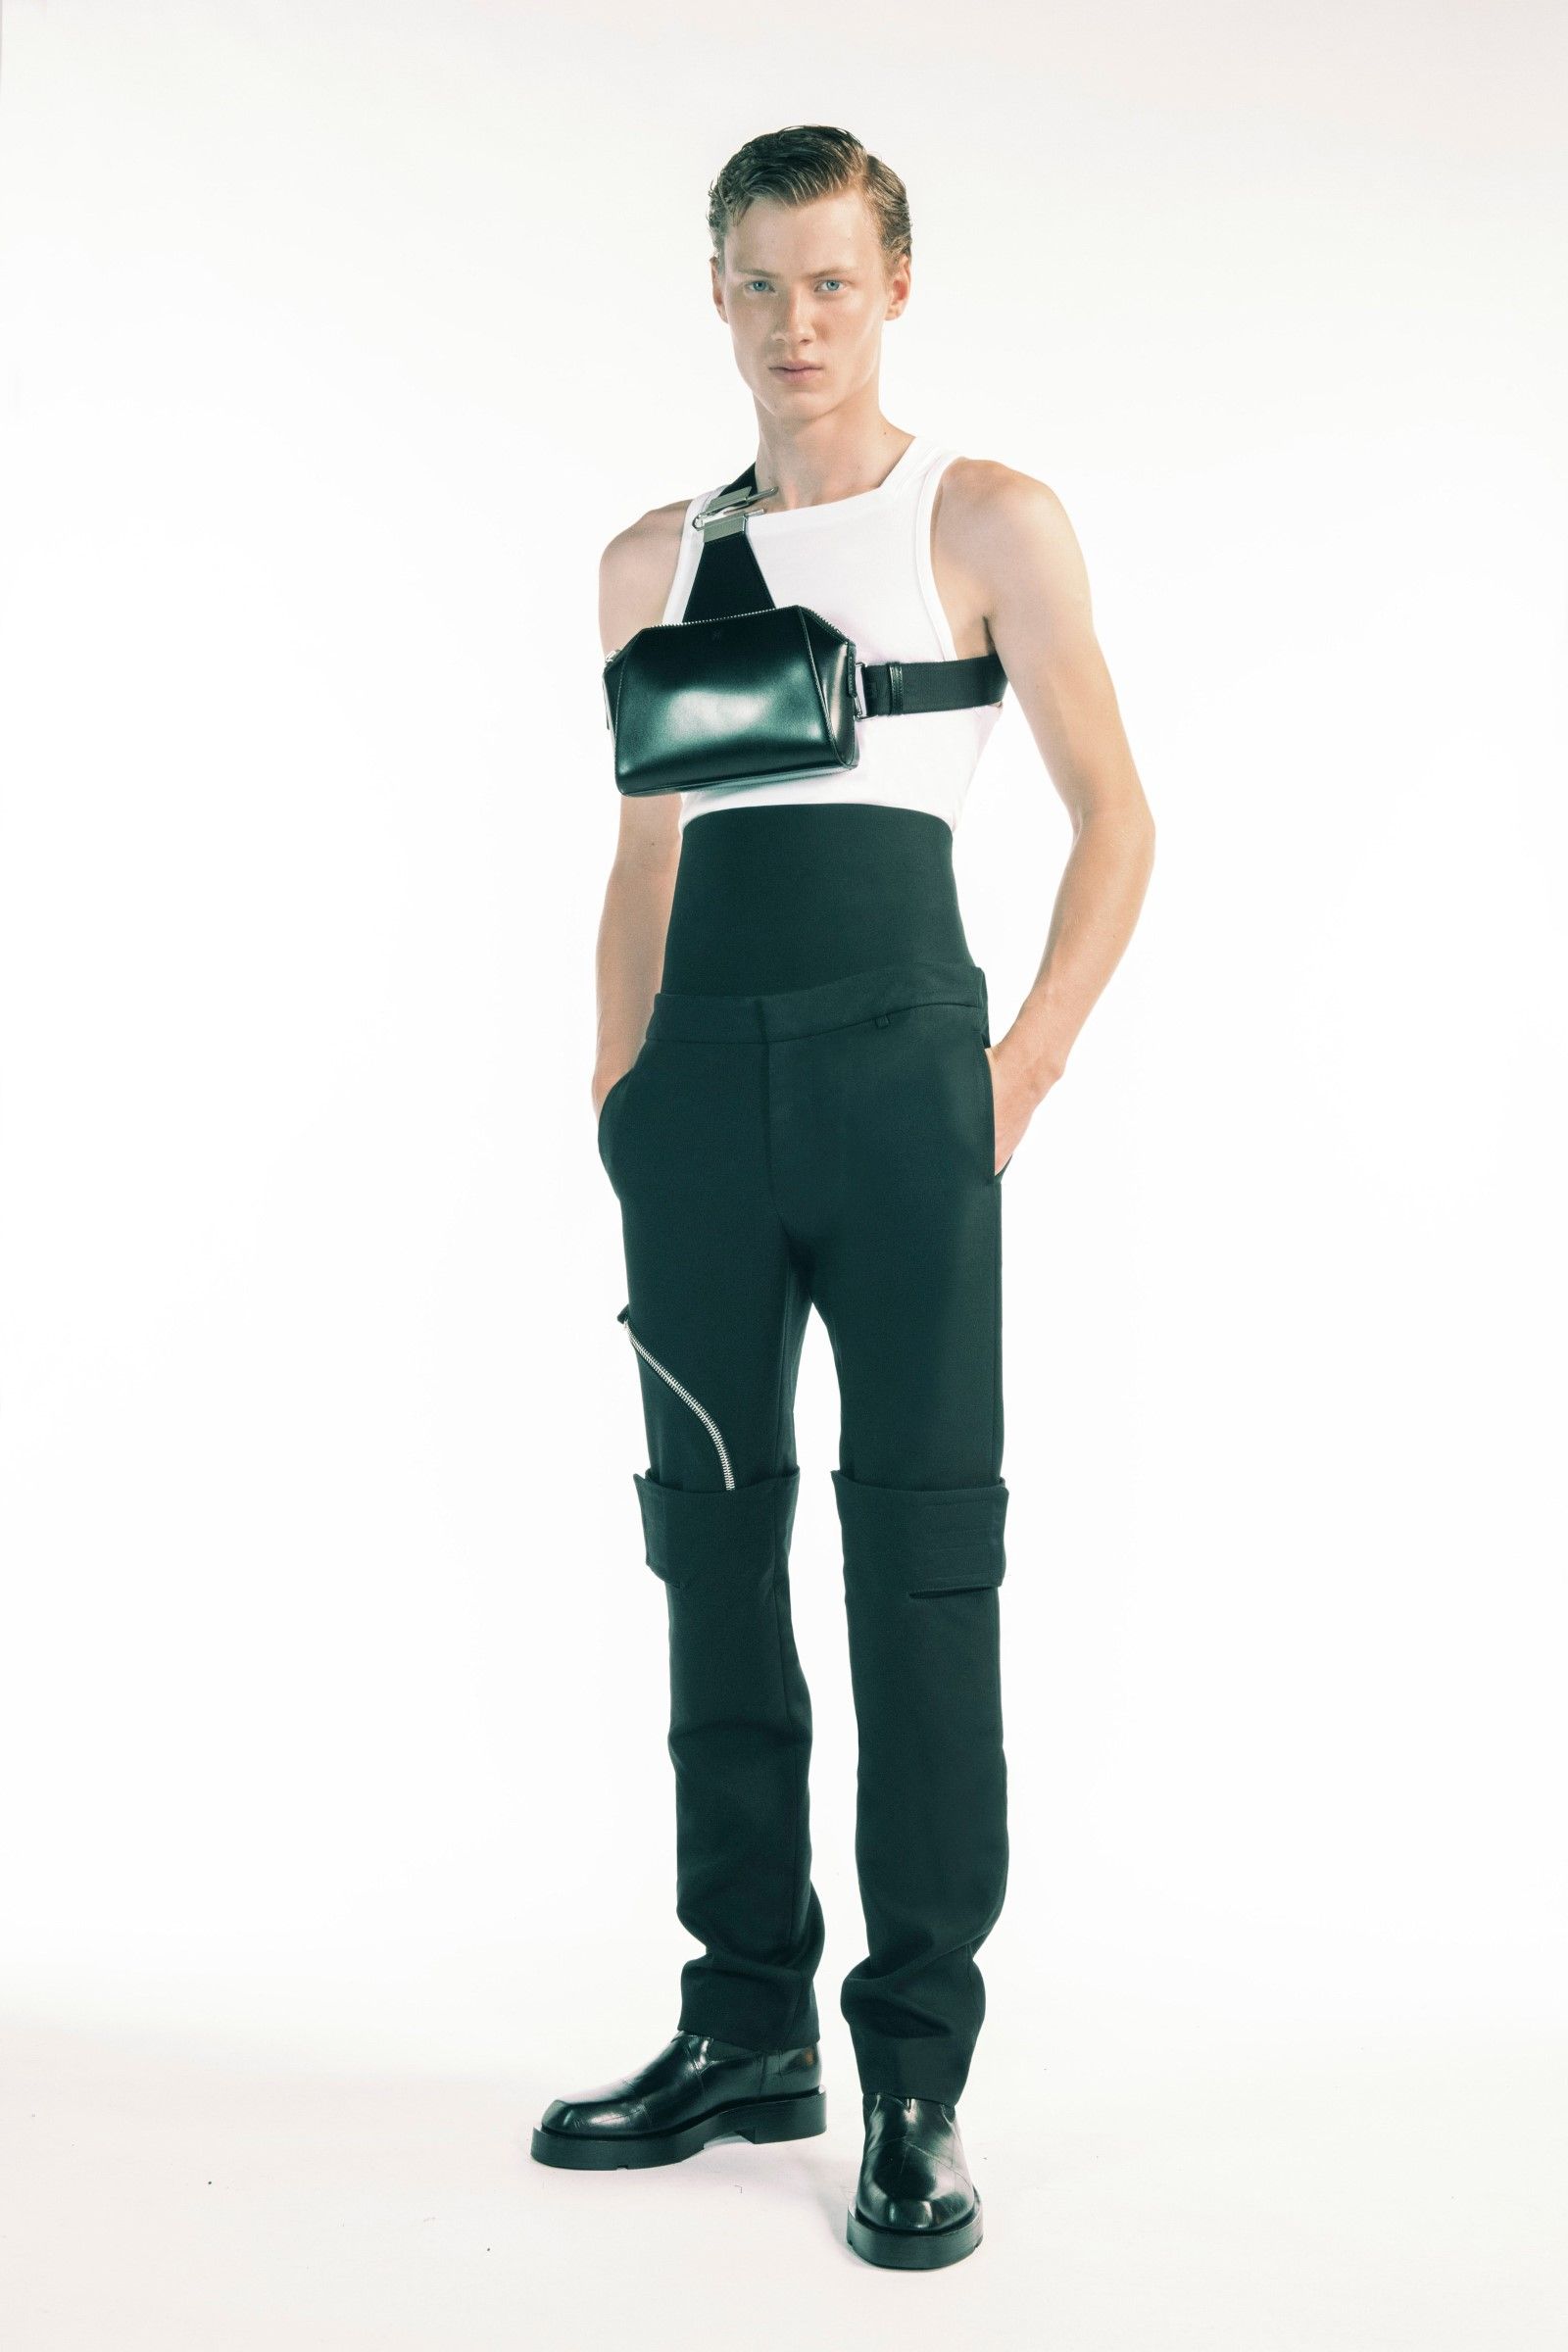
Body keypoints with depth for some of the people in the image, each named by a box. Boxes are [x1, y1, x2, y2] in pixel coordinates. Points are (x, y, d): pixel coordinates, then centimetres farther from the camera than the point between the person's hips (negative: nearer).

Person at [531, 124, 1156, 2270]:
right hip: (700, 1078, 4)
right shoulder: (653, 562, 16)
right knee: (712, 1545, 7)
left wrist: (1024, 1069, -7)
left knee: (922, 1557, -4)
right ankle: (749, 2028, 19)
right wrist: (616, 1093, 11)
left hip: (897, 1061, -4)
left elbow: (1116, 821, 4)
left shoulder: (990, 522, 5)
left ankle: (921, 2073, 5)